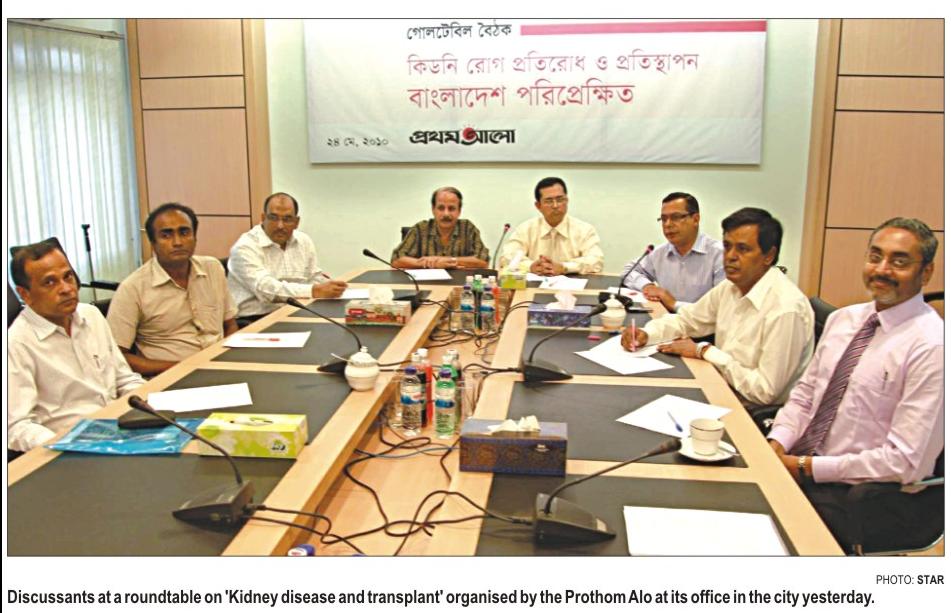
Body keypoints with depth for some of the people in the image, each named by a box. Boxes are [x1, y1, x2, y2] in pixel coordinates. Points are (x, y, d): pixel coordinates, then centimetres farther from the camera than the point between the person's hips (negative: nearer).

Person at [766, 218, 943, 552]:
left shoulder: (931, 346, -15)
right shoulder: (843, 318, 7)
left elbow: (904, 462, -18)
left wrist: (807, 468, -17)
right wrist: (777, 442, -6)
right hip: (799, 464, 7)